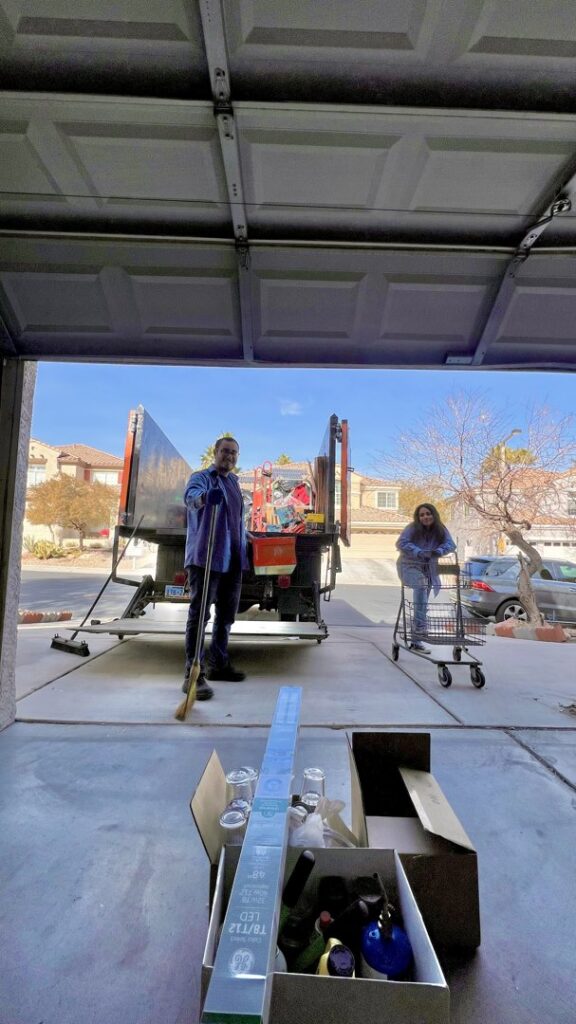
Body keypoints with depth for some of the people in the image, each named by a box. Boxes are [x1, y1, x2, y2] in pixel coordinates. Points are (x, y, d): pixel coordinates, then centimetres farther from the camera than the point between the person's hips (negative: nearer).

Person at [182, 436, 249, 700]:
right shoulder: (201, 477, -5)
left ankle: (218, 664, 29)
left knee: (227, 615, 14)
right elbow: (191, 495, -29)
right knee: (199, 614, -7)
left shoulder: (233, 481, 20)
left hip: (233, 560, 8)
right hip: (205, 558, -8)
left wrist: (242, 552, 24)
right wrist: (205, 496, -53)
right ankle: (193, 674, -2)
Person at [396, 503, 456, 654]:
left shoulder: (440, 530, -2)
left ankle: (416, 640, 21)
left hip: (429, 569, 5)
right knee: (421, 586, -35)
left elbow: (450, 544, -11)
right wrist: (419, 553, -36)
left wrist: (439, 551, -32)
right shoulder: (412, 528, -14)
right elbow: (401, 543, -24)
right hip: (410, 566, -5)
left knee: (422, 604, 9)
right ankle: (420, 630, -32)